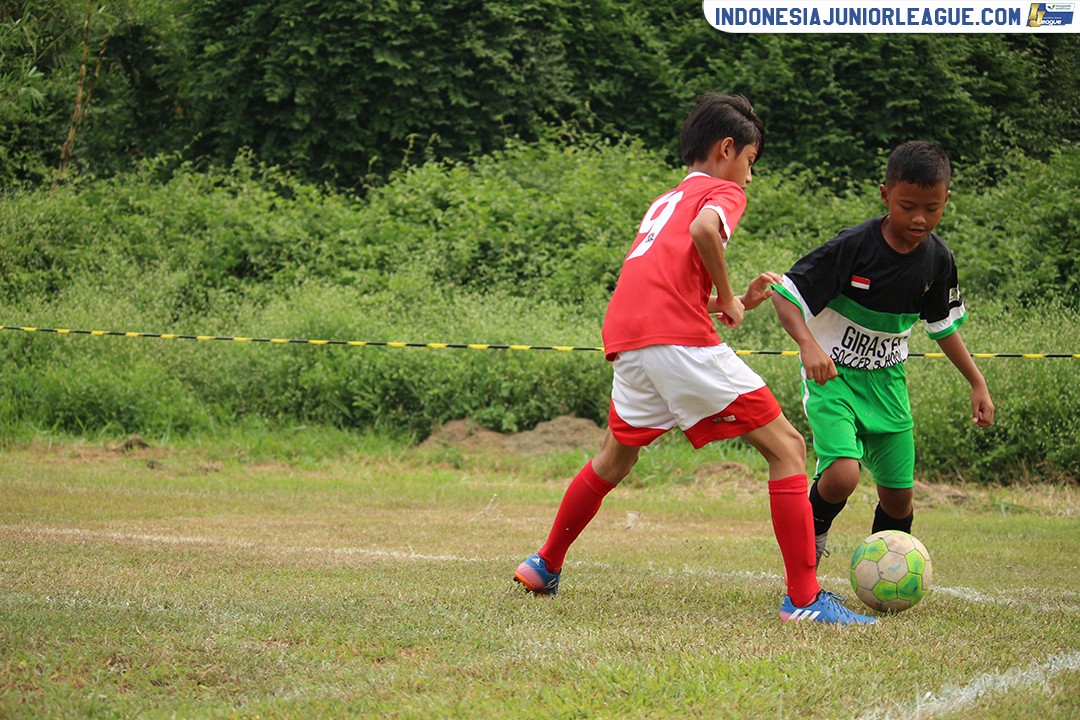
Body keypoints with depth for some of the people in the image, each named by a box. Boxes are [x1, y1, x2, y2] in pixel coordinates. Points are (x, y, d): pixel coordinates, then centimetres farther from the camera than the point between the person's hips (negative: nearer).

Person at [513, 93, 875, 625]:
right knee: (787, 446, -3)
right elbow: (704, 229, -17)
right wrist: (726, 296, -4)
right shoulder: (723, 191, 8)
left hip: (628, 341, 8)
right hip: (681, 341, -8)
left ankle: (545, 566, 41)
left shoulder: (664, 202, 32)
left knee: (615, 457, 31)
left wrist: (740, 303, 28)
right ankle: (804, 598, -11)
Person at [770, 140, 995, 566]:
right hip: (831, 372, -5)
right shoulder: (853, 247, -22)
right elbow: (786, 294, -20)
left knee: (899, 494, 5)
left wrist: (977, 383, 13)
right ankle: (812, 536, 7)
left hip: (886, 378, 5)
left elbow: (943, 324, 13)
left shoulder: (937, 259, -4)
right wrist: (809, 345, -36)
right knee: (842, 476, -25)